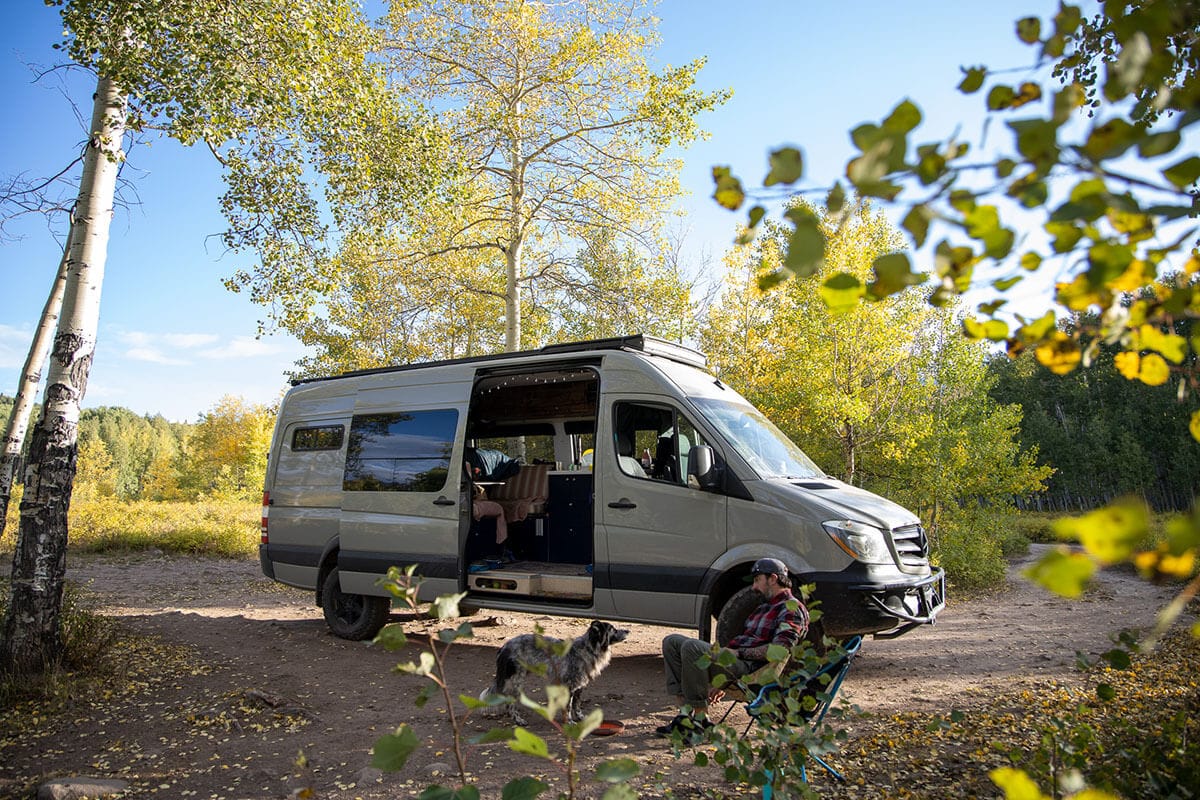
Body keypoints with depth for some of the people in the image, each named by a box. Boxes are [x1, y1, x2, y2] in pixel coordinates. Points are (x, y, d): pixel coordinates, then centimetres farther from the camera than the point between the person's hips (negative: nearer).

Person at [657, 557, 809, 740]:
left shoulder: (792, 608, -1)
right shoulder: (764, 608, 30)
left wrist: (739, 653, -17)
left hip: (751, 668, -10)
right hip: (735, 659, 10)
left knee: (692, 647, -31)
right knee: (672, 641, 0)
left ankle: (701, 721, -23)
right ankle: (685, 713, -10)